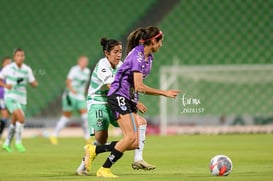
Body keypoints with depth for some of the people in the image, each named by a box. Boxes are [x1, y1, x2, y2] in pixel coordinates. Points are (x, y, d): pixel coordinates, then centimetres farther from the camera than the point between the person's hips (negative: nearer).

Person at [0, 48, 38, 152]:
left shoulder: (27, 70, 3)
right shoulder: (8, 68, -6)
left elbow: (33, 84, 9)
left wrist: (35, 83, -15)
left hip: (21, 99, 5)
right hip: (10, 97, -5)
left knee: (14, 123, 13)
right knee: (21, 118, -22)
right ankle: (18, 142, -9)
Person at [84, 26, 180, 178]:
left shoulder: (148, 56, 10)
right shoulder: (137, 56, -19)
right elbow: (139, 87, -25)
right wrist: (164, 93, -21)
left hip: (130, 99, 9)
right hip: (118, 97, -9)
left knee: (135, 143, 0)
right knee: (131, 137, -19)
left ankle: (94, 150, 11)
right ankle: (104, 170, -10)